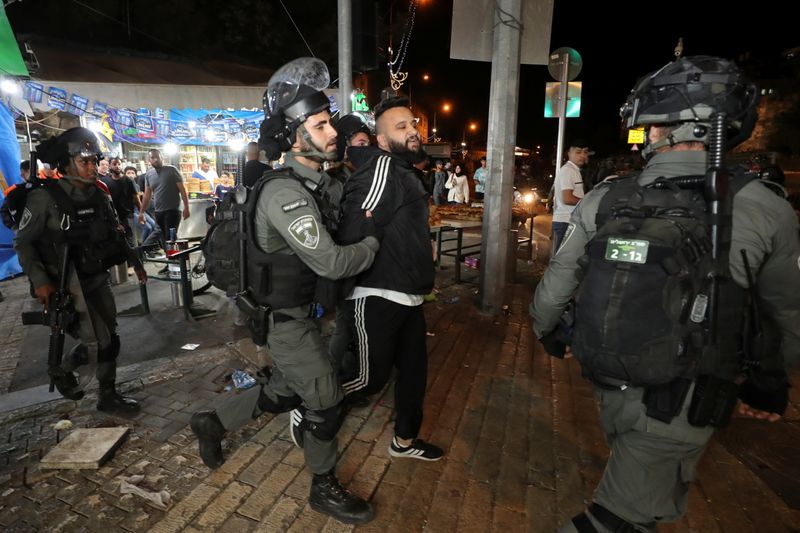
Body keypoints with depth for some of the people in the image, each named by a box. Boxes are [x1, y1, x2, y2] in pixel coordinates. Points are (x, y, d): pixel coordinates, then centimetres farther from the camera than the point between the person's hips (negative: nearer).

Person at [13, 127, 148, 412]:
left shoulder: (99, 196, 3)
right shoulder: (45, 198, -14)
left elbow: (116, 234, 14)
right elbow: (23, 242, -9)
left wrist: (135, 262, 12)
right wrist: (40, 281, -17)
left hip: (97, 279, 6)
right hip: (67, 286, -6)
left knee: (102, 337, 13)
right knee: (103, 340, -4)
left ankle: (62, 370, 40)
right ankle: (108, 396, 18)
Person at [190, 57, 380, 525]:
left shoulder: (313, 181, 6)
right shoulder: (286, 193, -26)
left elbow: (328, 235, 20)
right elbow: (331, 263, -30)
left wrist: (361, 223, 4)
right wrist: (372, 244, -13)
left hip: (298, 312, 9)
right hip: (285, 321, -9)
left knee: (286, 391, 23)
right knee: (328, 404, 4)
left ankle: (212, 423, 43)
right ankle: (325, 489, 30)